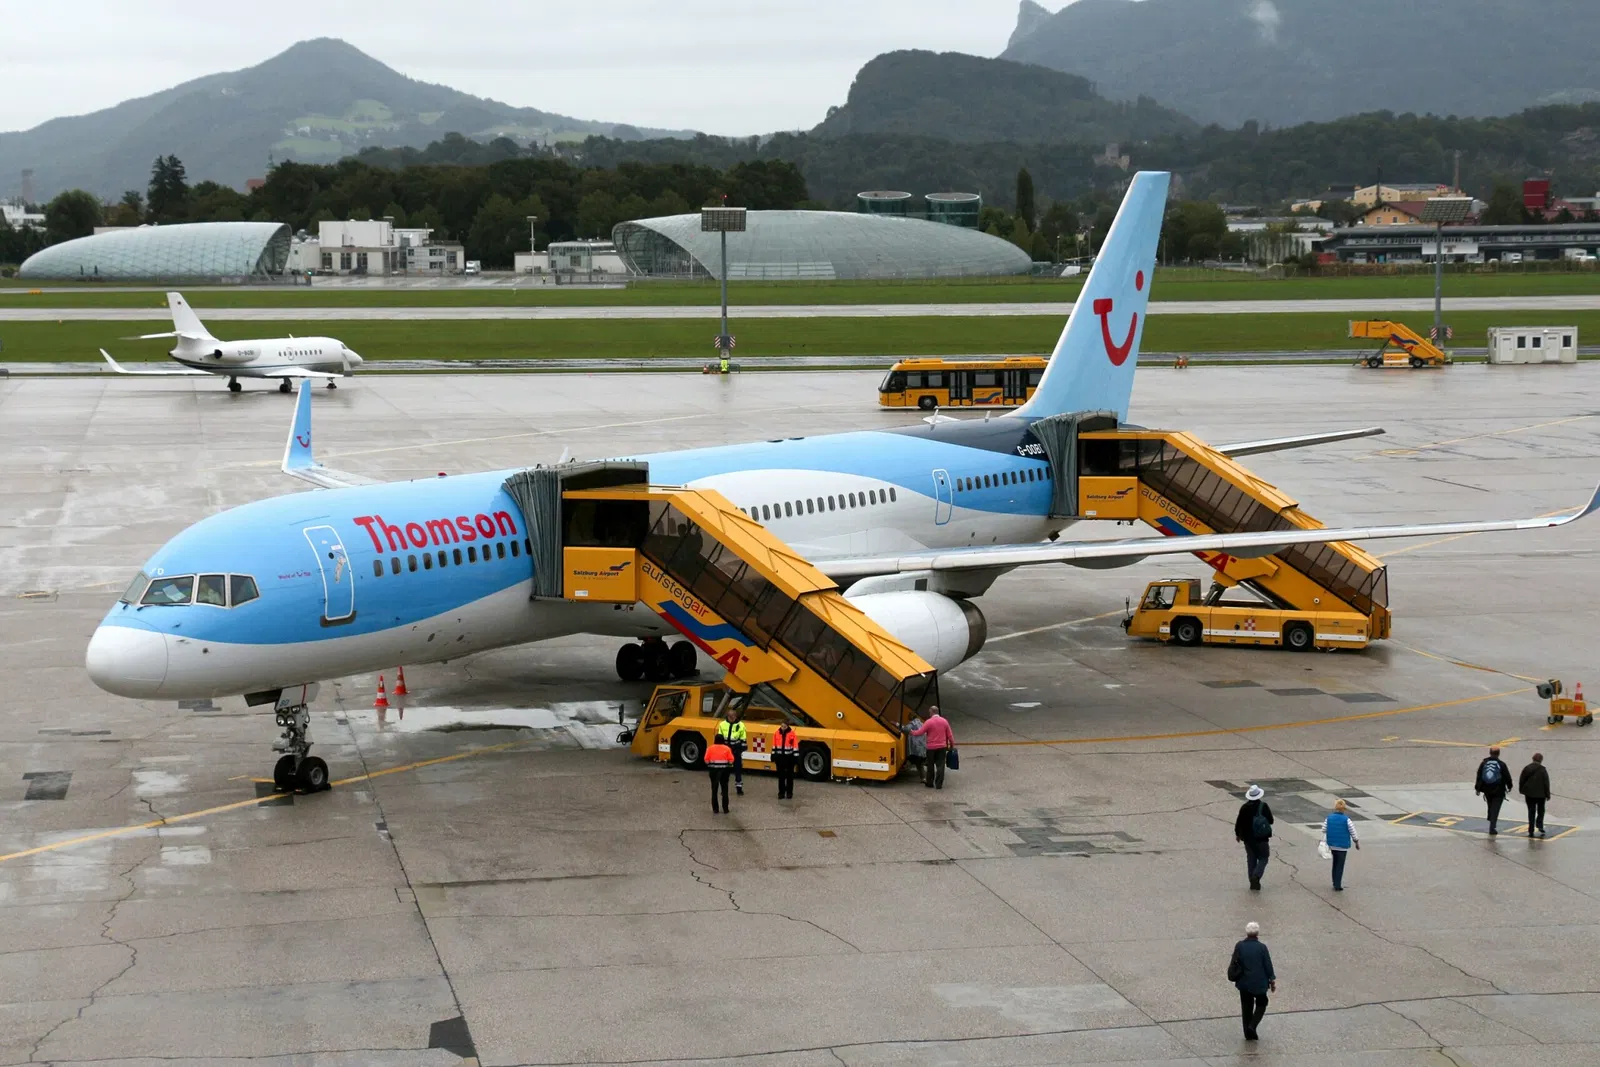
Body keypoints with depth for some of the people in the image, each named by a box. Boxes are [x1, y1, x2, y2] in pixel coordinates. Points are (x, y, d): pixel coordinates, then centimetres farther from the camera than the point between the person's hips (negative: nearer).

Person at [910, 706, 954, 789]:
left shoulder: (929, 722, -12)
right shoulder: (944, 721, 2)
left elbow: (920, 732, -9)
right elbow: (949, 735, 6)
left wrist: (912, 732, 11)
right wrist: (952, 745, 18)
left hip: (931, 747, -3)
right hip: (942, 747, 3)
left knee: (930, 766, 12)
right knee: (940, 765, 3)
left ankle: (930, 783, 21)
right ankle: (939, 784, 0)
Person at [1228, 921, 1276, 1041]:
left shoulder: (1239, 946, -8)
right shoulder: (1262, 947, -15)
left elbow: (1234, 964, 0)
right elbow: (1268, 966, -9)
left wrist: (1234, 977, 15)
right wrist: (1272, 981, 4)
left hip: (1244, 982, 3)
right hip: (1259, 982, -2)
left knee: (1246, 1007, 14)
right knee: (1261, 1004, 18)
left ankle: (1248, 1033, 18)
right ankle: (1252, 1026, 0)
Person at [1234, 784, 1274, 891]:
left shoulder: (1244, 807, -5)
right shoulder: (1263, 806, -12)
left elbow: (1239, 822, -1)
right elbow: (1271, 820, -6)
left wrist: (1237, 834, 15)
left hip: (1248, 838, 3)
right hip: (1261, 838, -3)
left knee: (1251, 859, 13)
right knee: (1263, 858, 10)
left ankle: (1253, 882, 14)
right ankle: (1256, 875, -14)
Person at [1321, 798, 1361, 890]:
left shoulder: (1328, 819, -3)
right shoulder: (1346, 820, -14)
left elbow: (1324, 831, -1)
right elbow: (1353, 833, -7)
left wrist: (1324, 843, 9)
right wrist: (1357, 842, 6)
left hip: (1332, 845, 4)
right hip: (1343, 846, -4)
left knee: (1335, 864, 21)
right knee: (1340, 866, 5)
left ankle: (1336, 883, 27)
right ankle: (1337, 886, 6)